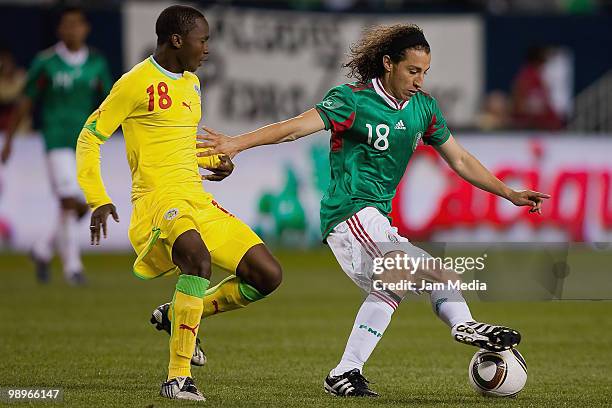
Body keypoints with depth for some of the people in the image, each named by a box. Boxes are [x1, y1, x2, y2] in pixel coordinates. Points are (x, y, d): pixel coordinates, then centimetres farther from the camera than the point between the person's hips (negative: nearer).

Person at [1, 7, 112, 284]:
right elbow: (26, 102, 2)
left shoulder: (97, 63, 6)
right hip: (57, 140, -4)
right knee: (69, 202, -16)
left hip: (86, 142, 4)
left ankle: (43, 249, 27)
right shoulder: (45, 62, -4)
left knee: (82, 209, 5)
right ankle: (72, 265, -9)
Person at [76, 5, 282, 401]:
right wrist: (99, 201, -14)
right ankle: (178, 377, -32)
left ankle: (178, 314, 18)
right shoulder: (136, 83, -6)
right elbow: (89, 138, -4)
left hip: (198, 200, 8)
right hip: (157, 199, -8)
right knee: (197, 256, -38)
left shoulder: (191, 83, 19)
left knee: (268, 275, 0)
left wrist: (214, 161, 12)